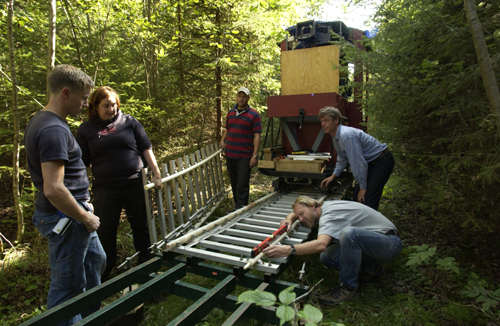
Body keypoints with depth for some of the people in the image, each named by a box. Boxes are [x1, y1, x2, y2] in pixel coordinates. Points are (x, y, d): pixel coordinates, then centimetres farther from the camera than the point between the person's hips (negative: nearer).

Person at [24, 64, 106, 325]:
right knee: (67, 286, 6)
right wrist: (86, 218, -17)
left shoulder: (41, 121, 9)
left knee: (95, 260, 25)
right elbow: (53, 190, -31)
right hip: (65, 218, -11)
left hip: (75, 215, 11)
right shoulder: (54, 129, -24)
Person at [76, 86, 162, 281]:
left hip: (135, 183, 0)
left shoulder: (129, 121, 4)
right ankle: (102, 275, 30)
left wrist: (156, 173, -1)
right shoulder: (86, 130, 5)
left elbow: (146, 148, 5)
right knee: (105, 231, 10)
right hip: (105, 187, 0)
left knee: (141, 226, 11)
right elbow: (82, 162, 7)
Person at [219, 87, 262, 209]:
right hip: (230, 155, 6)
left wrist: (255, 156, -15)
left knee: (242, 185, -5)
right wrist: (222, 140, 6)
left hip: (245, 156, -5)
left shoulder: (254, 115, -5)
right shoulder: (230, 113, 12)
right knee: (234, 183, 16)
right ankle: (236, 205, 30)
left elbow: (257, 136, -8)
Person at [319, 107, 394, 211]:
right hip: (371, 162, 10)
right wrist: (333, 176, 15)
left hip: (382, 162, -10)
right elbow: (342, 158, 21)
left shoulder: (346, 135, -28)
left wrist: (363, 187, -18)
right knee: (357, 196, 8)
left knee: (367, 200, -15)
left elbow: (358, 163, -26)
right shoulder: (336, 136, 5)